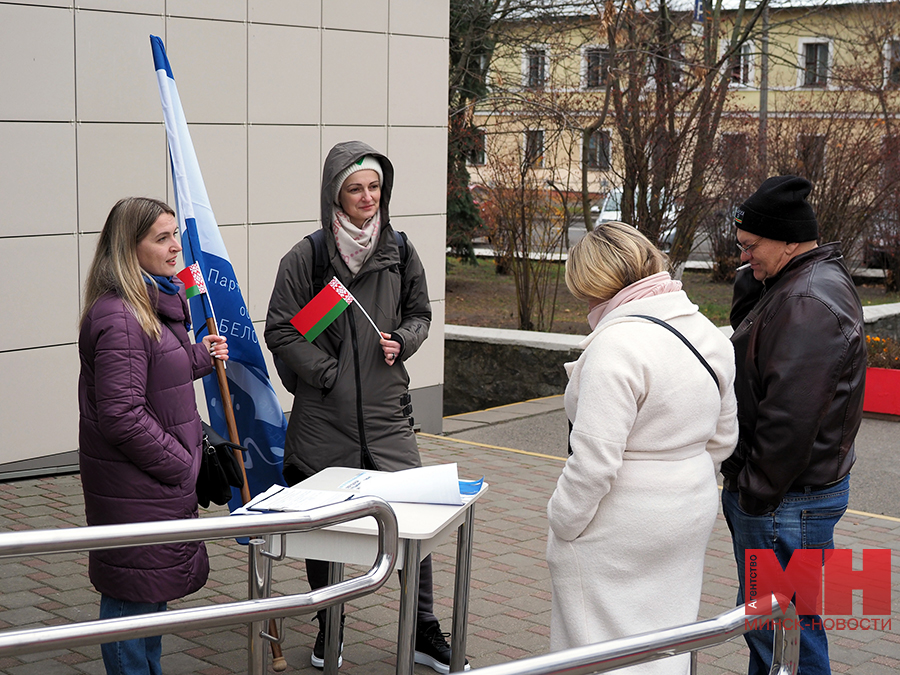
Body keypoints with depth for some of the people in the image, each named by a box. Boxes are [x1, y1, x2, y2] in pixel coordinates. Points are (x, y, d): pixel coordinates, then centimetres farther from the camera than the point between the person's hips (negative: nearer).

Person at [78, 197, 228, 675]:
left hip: (158, 482, 10)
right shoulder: (118, 318, -22)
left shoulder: (154, 304, 12)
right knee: (132, 597, 1)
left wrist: (201, 357, 12)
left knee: (154, 590, 21)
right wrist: (181, 464, -18)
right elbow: (122, 415, -26)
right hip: (133, 489, -10)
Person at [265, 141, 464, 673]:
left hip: (387, 410, 2)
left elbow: (420, 314, 16)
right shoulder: (307, 257, -4)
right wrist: (327, 373, -11)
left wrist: (402, 343, -4)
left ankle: (425, 631, 15)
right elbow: (280, 330, -3)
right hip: (324, 414, -1)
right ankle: (328, 627, 28)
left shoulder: (400, 251, 5)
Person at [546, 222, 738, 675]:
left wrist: (562, 526, -12)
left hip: (621, 532, -8)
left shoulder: (616, 346, -23)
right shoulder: (709, 335, 5)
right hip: (691, 518, 9)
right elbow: (723, 438, 14)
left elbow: (594, 460, -24)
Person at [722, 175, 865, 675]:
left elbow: (790, 418, -25)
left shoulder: (809, 303, -20)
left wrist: (755, 492, -17)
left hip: (787, 501, -11)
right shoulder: (803, 286, 16)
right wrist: (747, 485, 19)